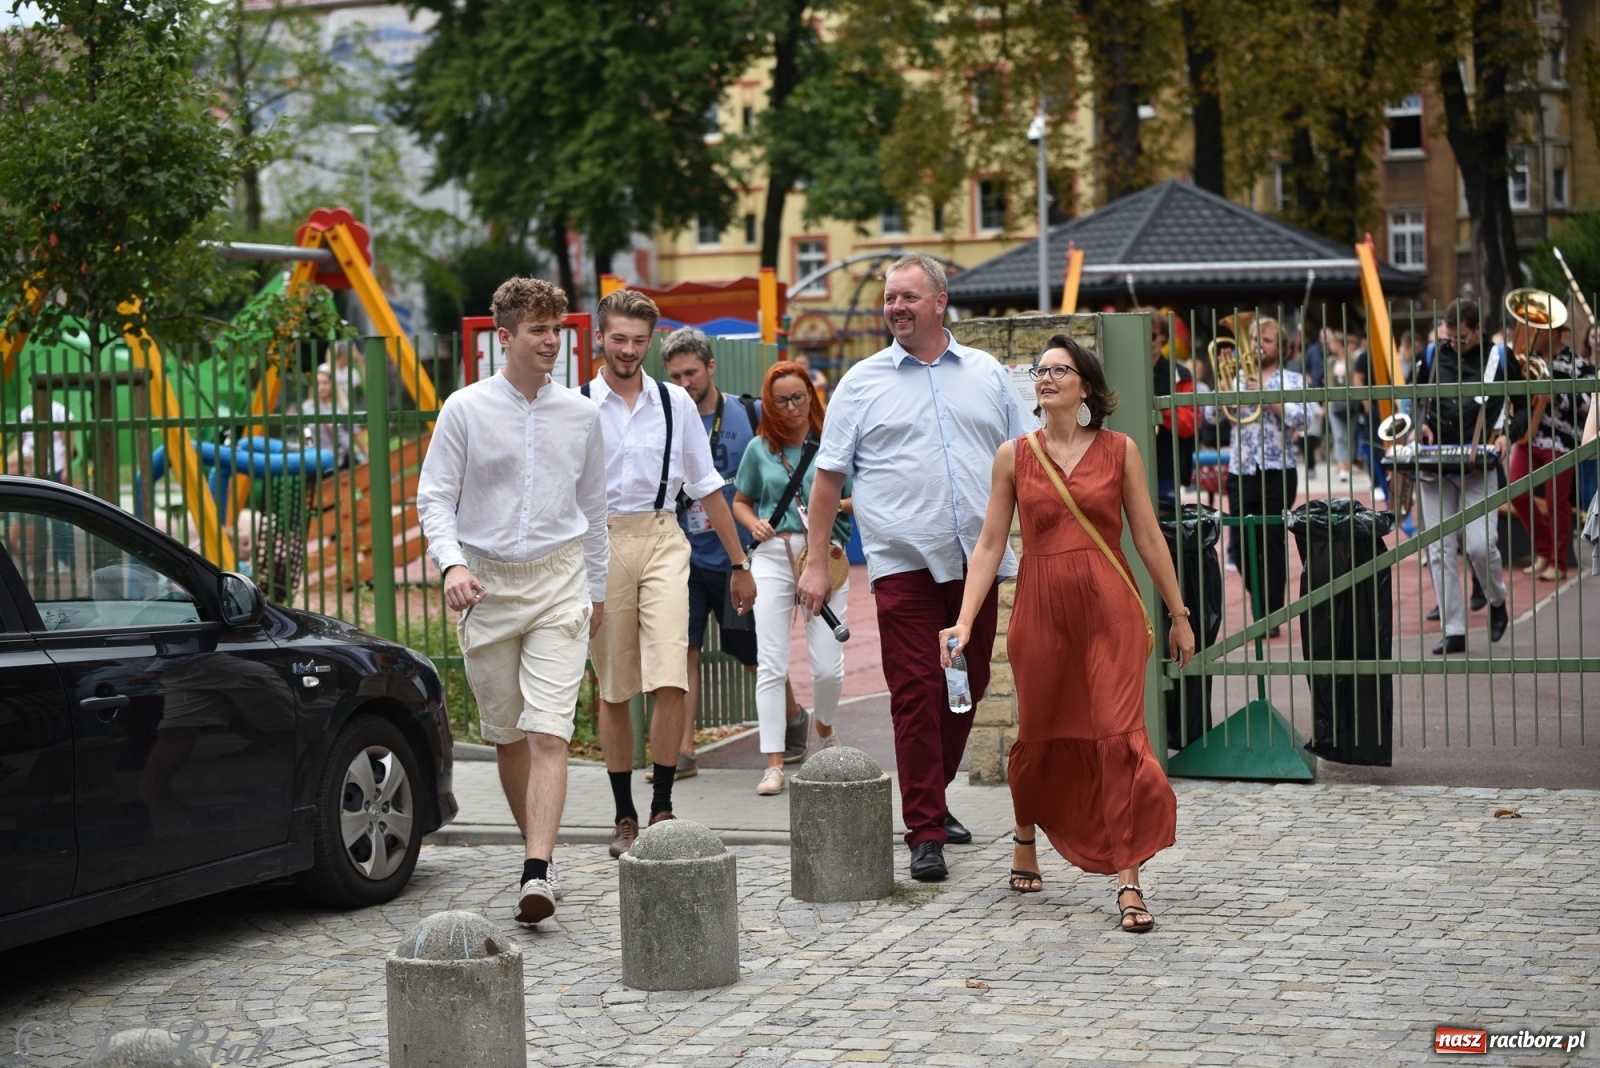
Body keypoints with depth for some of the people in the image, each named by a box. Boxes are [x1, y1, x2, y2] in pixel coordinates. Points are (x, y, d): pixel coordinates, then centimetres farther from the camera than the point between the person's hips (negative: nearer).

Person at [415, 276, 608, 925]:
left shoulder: (579, 414, 6)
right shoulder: (465, 410, 0)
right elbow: (433, 498, -1)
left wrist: (596, 589, 20)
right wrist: (451, 563, -18)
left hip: (558, 584, 0)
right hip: (487, 585, 0)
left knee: (549, 732, -14)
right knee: (507, 736, 9)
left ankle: (538, 872, -22)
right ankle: (535, 844, 26)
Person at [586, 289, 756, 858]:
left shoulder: (675, 403, 8)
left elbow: (707, 487, 14)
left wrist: (738, 563, 16)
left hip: (662, 540, 1)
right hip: (601, 542, -1)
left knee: (670, 681, -14)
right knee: (613, 689, 5)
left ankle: (662, 807, -4)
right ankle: (625, 816, 14)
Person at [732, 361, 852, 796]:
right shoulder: (760, 449, 10)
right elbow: (741, 501, 21)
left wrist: (838, 505, -12)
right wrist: (755, 524, 1)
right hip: (773, 554, 1)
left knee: (828, 665, -2)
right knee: (771, 665, -5)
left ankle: (825, 728, 31)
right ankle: (774, 763, -4)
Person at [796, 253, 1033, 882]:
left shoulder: (987, 375, 10)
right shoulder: (862, 383, 4)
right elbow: (829, 476, 5)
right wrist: (816, 562, 1)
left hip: (977, 561, 3)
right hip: (904, 565, -3)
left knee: (967, 689, 11)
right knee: (916, 696, -7)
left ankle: (933, 800, 29)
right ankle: (924, 834, -4)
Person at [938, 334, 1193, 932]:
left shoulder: (1119, 450, 3)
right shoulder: (1013, 456, 5)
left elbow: (1148, 538, 7)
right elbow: (990, 546, 5)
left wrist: (1179, 616, 9)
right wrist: (964, 622, -3)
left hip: (1110, 610, -1)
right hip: (1040, 609, 1)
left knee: (1119, 736, -10)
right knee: (1038, 738, 13)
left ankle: (1128, 881, -8)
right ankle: (1025, 841, 40)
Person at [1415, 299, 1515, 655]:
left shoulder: (1499, 359, -1)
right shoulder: (1434, 354, 6)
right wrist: (1420, 423, -2)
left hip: (1476, 466, -3)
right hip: (1434, 464, 3)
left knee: (1479, 545, -13)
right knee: (1440, 551, 0)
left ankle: (1498, 603, 18)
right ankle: (1453, 631, 5)